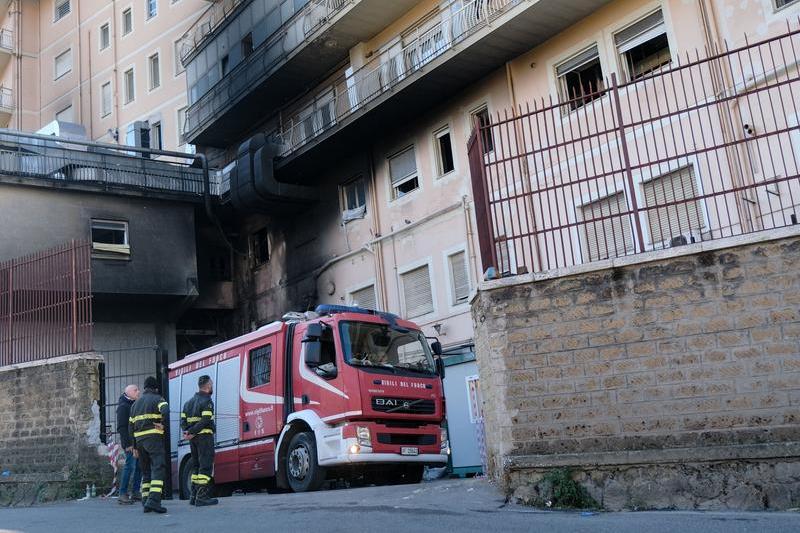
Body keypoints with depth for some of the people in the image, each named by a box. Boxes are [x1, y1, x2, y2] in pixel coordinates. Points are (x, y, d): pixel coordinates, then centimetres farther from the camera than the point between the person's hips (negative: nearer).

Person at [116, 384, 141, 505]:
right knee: (130, 466, -11)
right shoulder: (123, 406, -8)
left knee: (139, 466, 9)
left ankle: (135, 492, 16)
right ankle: (122, 494, -7)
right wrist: (127, 444, -19)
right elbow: (121, 427, -14)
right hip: (130, 443, -9)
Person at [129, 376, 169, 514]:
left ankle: (146, 502, 11)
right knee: (158, 469, -11)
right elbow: (166, 411, -23)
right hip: (154, 439, -7)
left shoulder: (135, 403, 22)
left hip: (139, 440, 7)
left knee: (146, 471, 15)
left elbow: (131, 427, 20)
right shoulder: (157, 399, 1)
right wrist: (163, 425, -9)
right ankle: (154, 501, -23)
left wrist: (135, 447, 22)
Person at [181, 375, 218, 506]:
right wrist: (191, 432, -17)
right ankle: (202, 497, -10)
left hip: (193, 438, 8)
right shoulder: (207, 401, -9)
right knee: (206, 466, -6)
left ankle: (194, 496, 17)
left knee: (197, 466, 16)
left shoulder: (189, 401, 17)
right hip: (204, 436, -8)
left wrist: (186, 431, -3)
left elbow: (183, 420, 11)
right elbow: (205, 420, -20)